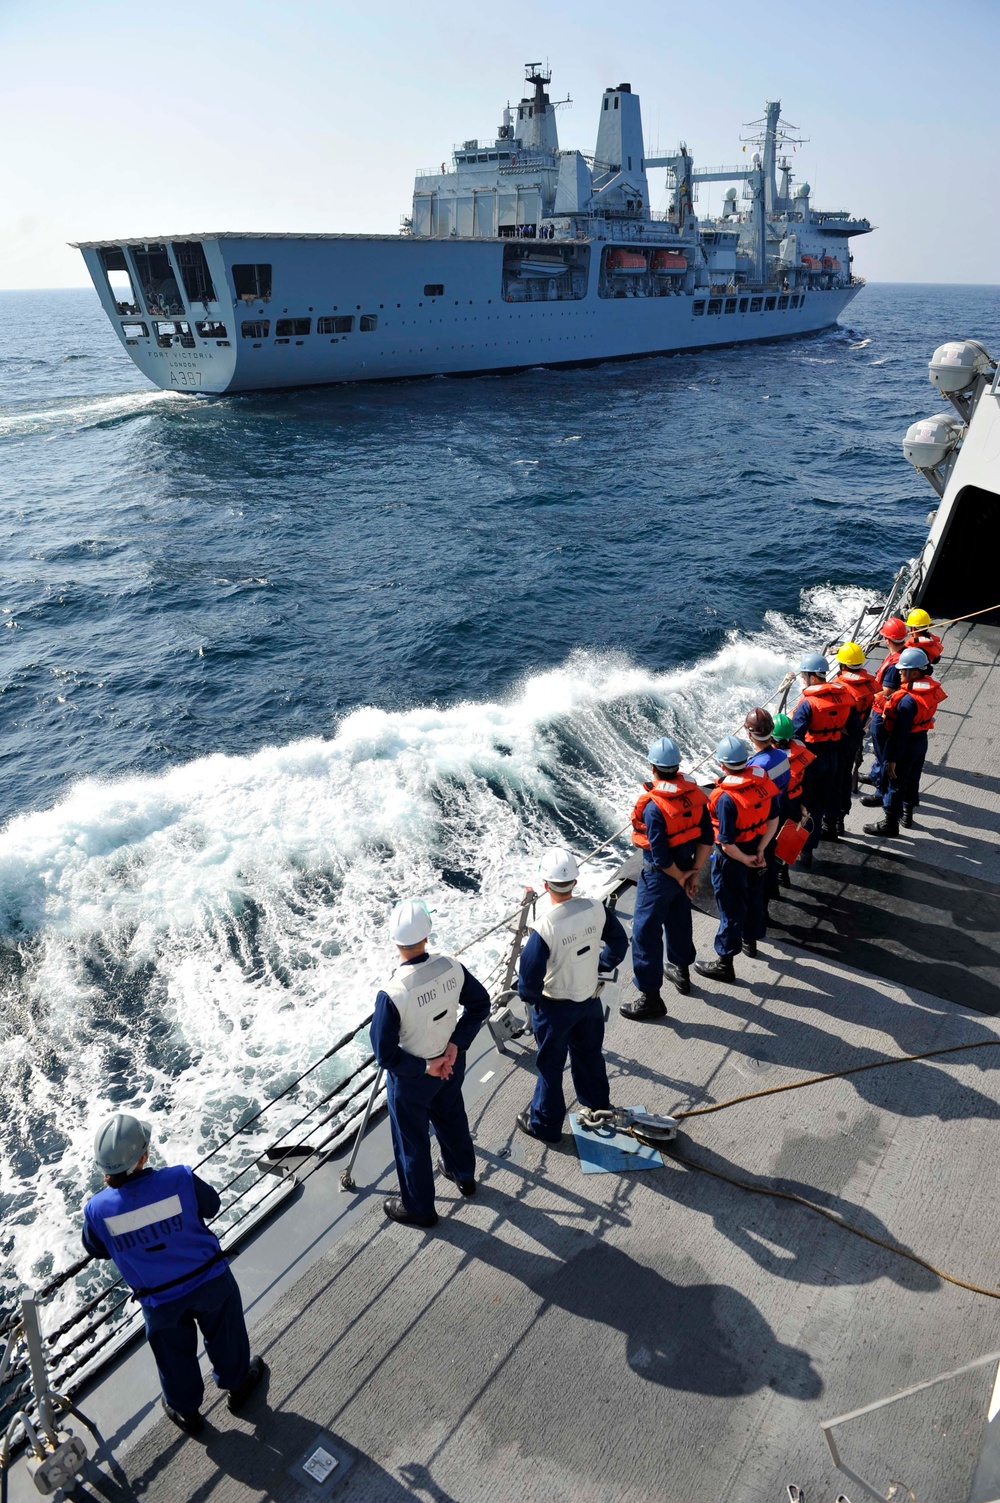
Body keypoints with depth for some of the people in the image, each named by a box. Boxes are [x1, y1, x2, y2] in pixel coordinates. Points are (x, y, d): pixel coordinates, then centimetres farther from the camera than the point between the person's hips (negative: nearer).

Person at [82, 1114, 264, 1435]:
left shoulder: (97, 1209, -25)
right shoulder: (180, 1179, -30)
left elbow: (96, 1249, -1)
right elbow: (211, 1206, -9)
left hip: (160, 1302, 1)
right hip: (211, 1282, -1)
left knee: (174, 1355, 29)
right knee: (225, 1335, 29)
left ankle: (185, 1410, 53)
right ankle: (237, 1382, 53)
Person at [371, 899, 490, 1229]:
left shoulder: (391, 994, -34)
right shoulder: (452, 967, -20)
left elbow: (385, 1054, -26)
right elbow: (481, 1004, -5)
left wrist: (424, 1067, -14)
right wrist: (456, 1044, -7)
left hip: (410, 1077, -5)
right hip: (451, 1065, 5)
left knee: (412, 1140, 19)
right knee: (452, 1118, 30)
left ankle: (418, 1207, 40)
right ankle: (464, 1175, 55)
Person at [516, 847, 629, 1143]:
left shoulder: (544, 927, -32)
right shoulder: (596, 909, -17)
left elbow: (530, 975, -24)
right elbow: (619, 943, 0)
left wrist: (529, 996, -3)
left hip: (555, 1007, -5)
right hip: (590, 999, 5)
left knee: (551, 1065, 16)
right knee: (590, 1055, 28)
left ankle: (545, 1124, 34)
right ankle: (599, 1106, 51)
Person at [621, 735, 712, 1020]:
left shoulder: (654, 805, -28)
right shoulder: (694, 793, -7)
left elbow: (660, 857, -25)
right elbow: (706, 837, -1)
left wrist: (680, 878, -8)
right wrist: (694, 872, 3)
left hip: (660, 876, -7)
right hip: (685, 869, 7)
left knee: (646, 933, 3)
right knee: (679, 921, 27)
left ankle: (650, 998, 11)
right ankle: (681, 971, 48)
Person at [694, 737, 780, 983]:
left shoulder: (726, 797, -31)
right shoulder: (762, 780, -11)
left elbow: (727, 843, -28)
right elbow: (773, 820, -2)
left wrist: (745, 860, -11)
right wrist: (760, 850, 0)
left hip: (732, 858, -7)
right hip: (755, 850, 7)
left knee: (731, 908, 6)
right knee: (754, 897, 26)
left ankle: (725, 963, 20)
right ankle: (751, 940, 50)